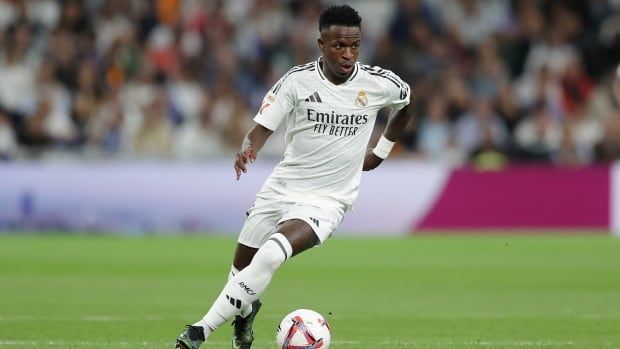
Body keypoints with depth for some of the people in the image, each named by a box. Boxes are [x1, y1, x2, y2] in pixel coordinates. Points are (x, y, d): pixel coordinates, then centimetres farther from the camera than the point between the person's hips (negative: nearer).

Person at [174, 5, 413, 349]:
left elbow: (407, 104, 16)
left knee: (270, 256, -27)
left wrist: (380, 152, 15)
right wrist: (247, 149, -37)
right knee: (242, 265, 13)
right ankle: (244, 312, 50)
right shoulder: (298, 80, -10)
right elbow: (262, 127, -14)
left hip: (326, 200, -2)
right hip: (281, 188, 2)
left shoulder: (379, 83, -8)